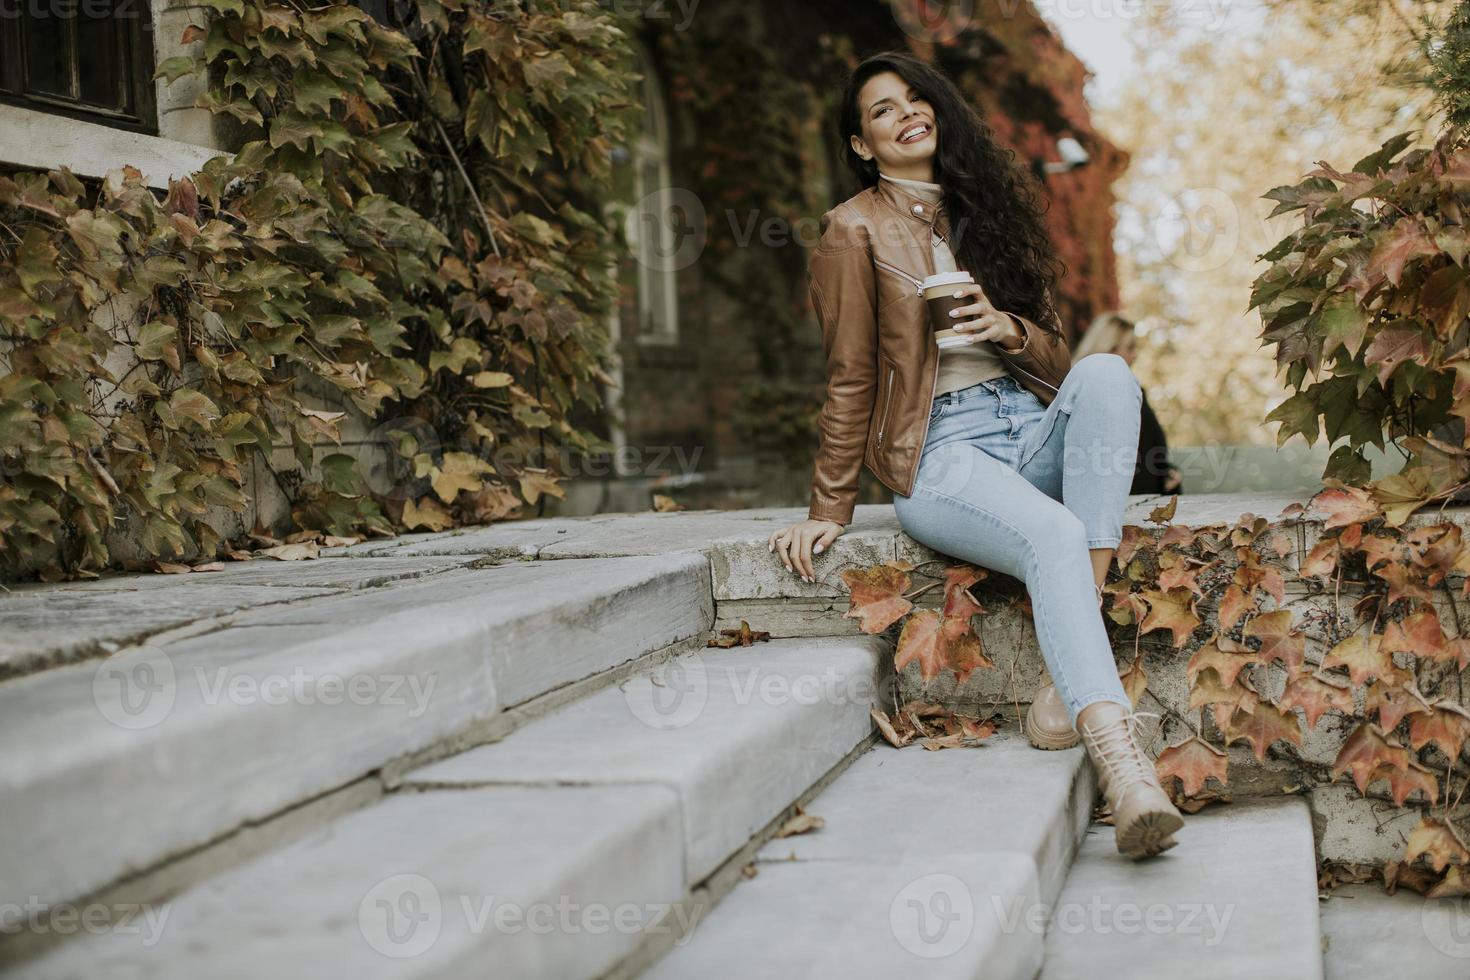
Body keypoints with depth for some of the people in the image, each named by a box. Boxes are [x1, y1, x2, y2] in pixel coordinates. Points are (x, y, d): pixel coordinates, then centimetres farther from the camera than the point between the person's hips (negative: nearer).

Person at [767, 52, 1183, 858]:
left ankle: (1068, 691, -34)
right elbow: (850, 380, 6)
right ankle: (1118, 758, -49)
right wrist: (829, 511, 3)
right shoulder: (857, 230, 6)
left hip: (1032, 429, 5)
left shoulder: (985, 210, 21)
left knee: (1107, 373, -29)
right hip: (940, 454, -5)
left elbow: (1057, 358, 20)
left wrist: (1013, 331, -3)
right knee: (1054, 535, -35)